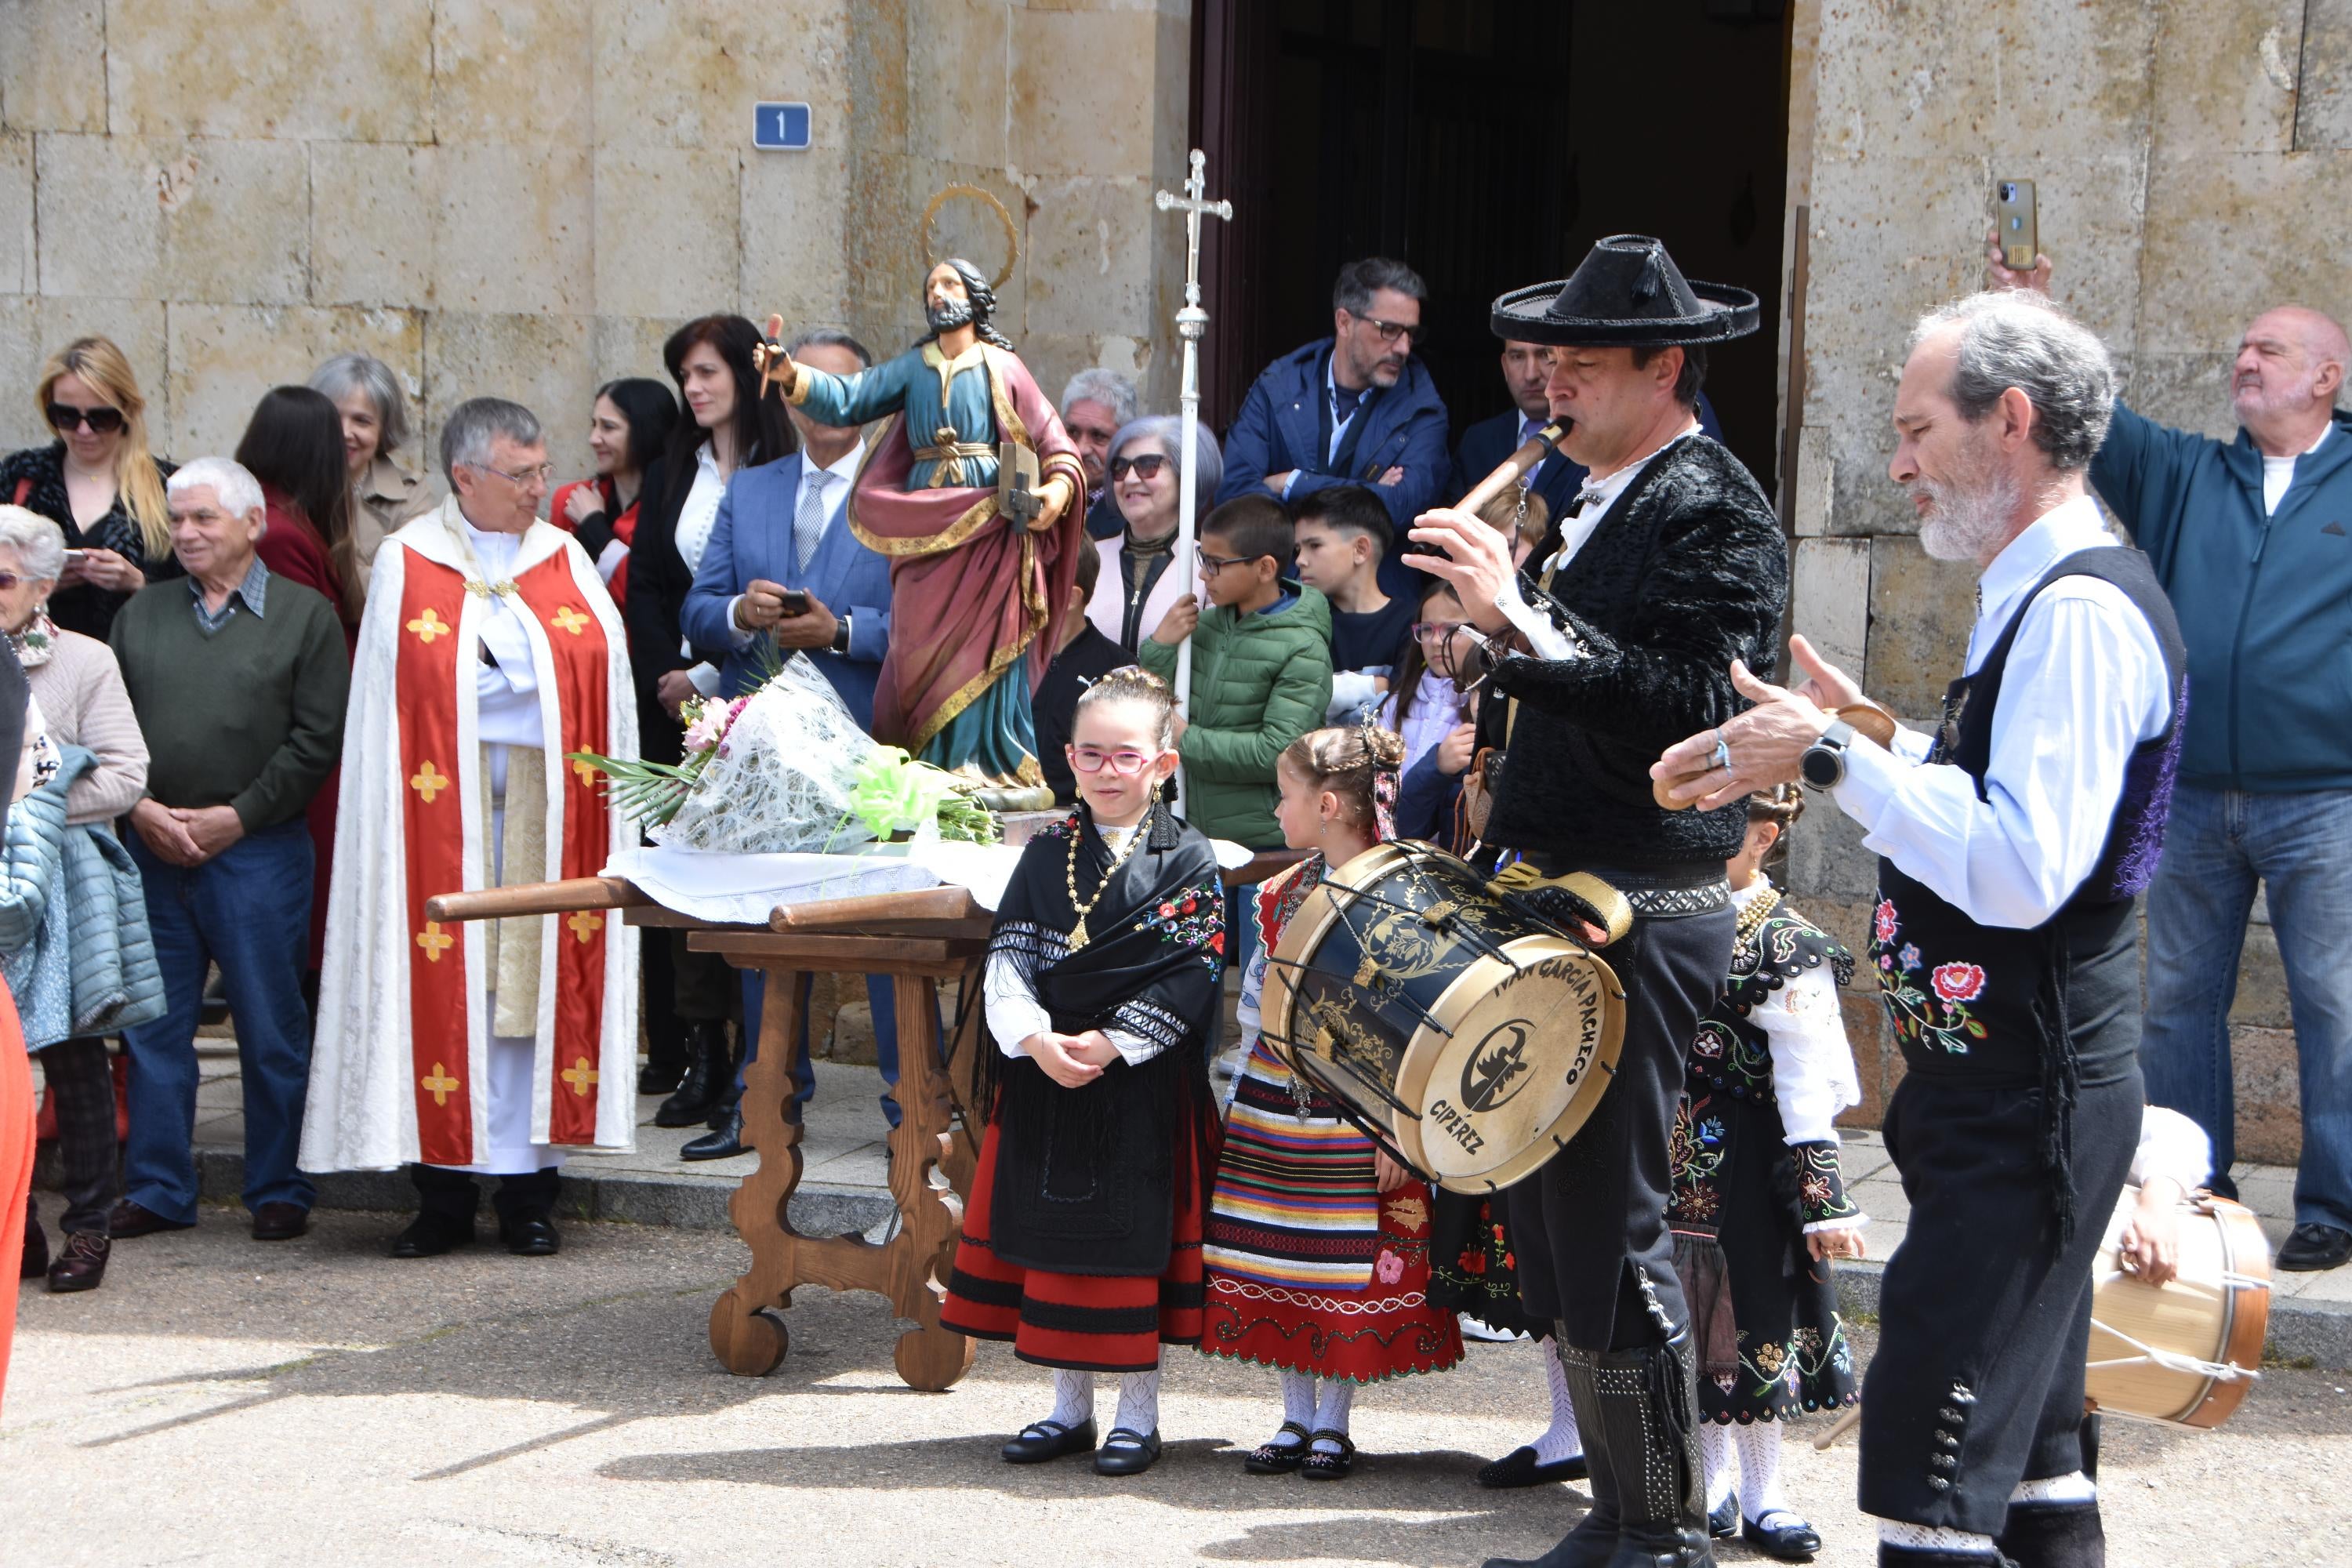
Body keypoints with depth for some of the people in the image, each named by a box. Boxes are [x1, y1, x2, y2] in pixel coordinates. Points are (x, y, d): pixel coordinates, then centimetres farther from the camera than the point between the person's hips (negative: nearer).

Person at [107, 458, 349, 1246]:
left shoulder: (305, 615, 2)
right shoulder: (143, 612, 13)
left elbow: (319, 738, -5)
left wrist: (238, 815, -10)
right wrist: (141, 808, -6)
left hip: (258, 850, -4)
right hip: (152, 853, 4)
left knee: (272, 1030, 1)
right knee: (152, 1025, 6)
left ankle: (280, 1191, 12)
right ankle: (157, 1189, 16)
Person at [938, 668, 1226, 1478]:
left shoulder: (1187, 858, -3)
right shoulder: (1046, 854, 8)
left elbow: (1191, 977, -10)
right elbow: (1008, 958, 2)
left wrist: (1111, 1043, -18)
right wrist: (1036, 1038, -15)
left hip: (1143, 1086, -4)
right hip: (1043, 1078, 4)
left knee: (1134, 1242, 0)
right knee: (1053, 1239, 9)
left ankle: (1138, 1412, 12)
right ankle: (1069, 1407, 21)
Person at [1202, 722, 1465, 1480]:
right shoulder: (1281, 895, 9)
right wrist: (1246, 1100, 13)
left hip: (1356, 1115, -6)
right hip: (1275, 1105, 6)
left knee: (1350, 1271, 0)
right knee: (1279, 1270, 9)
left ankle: (1332, 1422, 13)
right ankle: (1295, 1418, 20)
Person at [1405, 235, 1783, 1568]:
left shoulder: (1713, 511, -13)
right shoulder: (1601, 506, 16)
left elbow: (1685, 703, -26)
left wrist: (1519, 614, -30)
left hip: (1643, 919, -10)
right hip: (1563, 904, 10)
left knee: (1609, 1234, -7)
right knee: (1554, 1223, 13)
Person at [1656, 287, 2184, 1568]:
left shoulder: (2078, 612, -19)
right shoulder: (2050, 600, 14)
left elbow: (2022, 871, -28)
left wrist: (1835, 760, -22)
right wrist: (1878, 740, 11)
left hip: (2019, 1109, -11)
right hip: (2018, 1090, 11)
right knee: (2032, 1460, 17)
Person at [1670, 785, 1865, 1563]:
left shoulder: (1783, 943, -13)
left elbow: (1810, 1084, -14)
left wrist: (1824, 1200, -16)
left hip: (1744, 1166, -6)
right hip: (1675, 1157, 6)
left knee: (1749, 1321, 2)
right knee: (1692, 1319, 12)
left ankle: (1760, 1496, 14)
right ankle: (1709, 1483, 24)